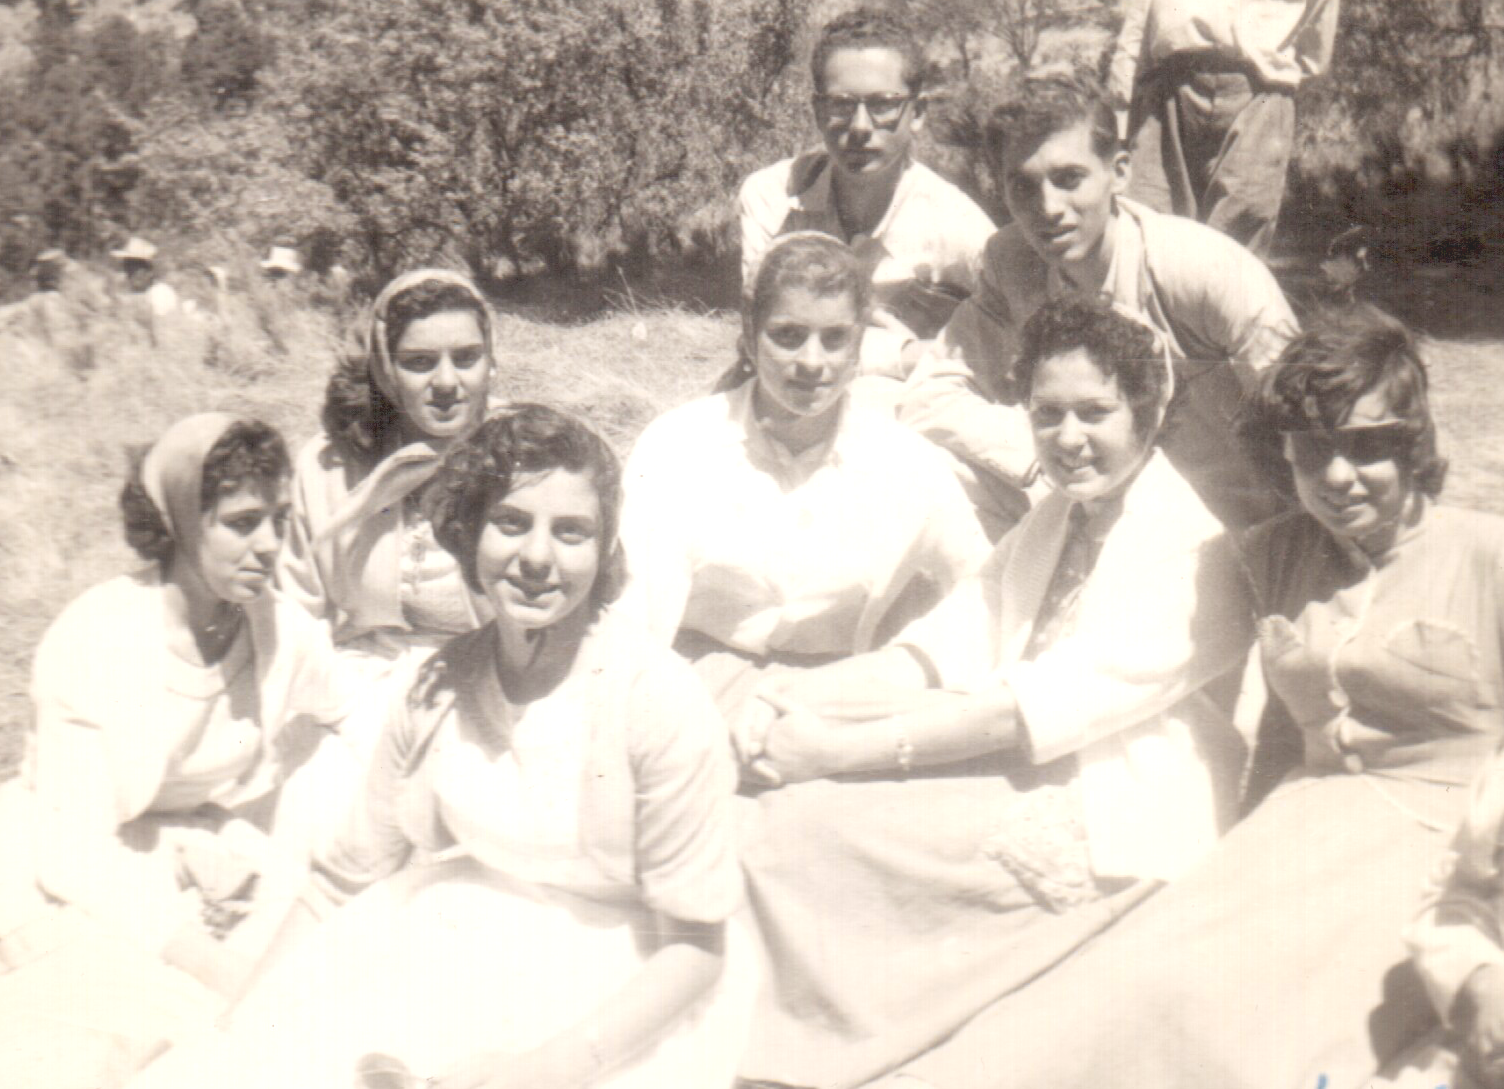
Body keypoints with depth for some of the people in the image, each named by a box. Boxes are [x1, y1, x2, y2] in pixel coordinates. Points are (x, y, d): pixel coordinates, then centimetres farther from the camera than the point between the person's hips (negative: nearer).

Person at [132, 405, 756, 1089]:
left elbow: (695, 942, -11)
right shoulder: (435, 687, 0)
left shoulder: (660, 704, -15)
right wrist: (252, 1026, -1)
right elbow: (346, 878, 9)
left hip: (614, 1009, -3)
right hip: (436, 971, 4)